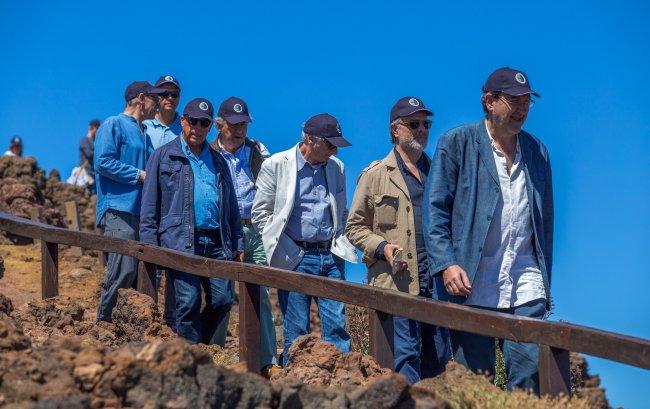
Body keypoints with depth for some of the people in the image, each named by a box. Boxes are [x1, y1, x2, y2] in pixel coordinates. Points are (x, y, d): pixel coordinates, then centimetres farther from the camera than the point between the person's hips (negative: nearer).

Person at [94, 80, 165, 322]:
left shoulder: (143, 132, 23)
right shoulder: (114, 125, -2)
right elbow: (103, 162, -14)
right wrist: (139, 175, -11)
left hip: (140, 211, 9)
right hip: (118, 209, -9)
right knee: (124, 270, -16)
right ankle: (102, 322, -6)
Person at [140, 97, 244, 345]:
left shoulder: (218, 161, 21)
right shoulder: (164, 156, 9)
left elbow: (231, 207, 23)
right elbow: (150, 205, 4)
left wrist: (237, 243, 15)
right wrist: (149, 244, -4)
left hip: (216, 241, 4)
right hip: (180, 240, -4)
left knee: (223, 299, -3)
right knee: (189, 302, -7)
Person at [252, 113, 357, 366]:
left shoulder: (337, 167, 10)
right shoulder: (276, 165, -3)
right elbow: (260, 212, 0)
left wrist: (338, 242, 10)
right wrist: (282, 246, -5)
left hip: (331, 256, 4)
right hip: (295, 258, -4)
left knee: (337, 327, 0)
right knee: (296, 331, 2)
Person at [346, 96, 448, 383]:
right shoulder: (375, 175, 5)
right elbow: (355, 226, 6)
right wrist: (381, 247, -11)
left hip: (438, 282, 4)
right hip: (398, 282, -4)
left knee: (439, 357, 7)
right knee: (407, 354, -6)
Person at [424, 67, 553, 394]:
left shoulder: (537, 151, 15)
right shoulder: (457, 143, 2)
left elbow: (544, 218, 18)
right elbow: (435, 208, -3)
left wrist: (544, 279, 15)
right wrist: (445, 264, -14)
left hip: (526, 284, 3)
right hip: (471, 284, -3)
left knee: (530, 368, -6)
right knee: (474, 378, 3)